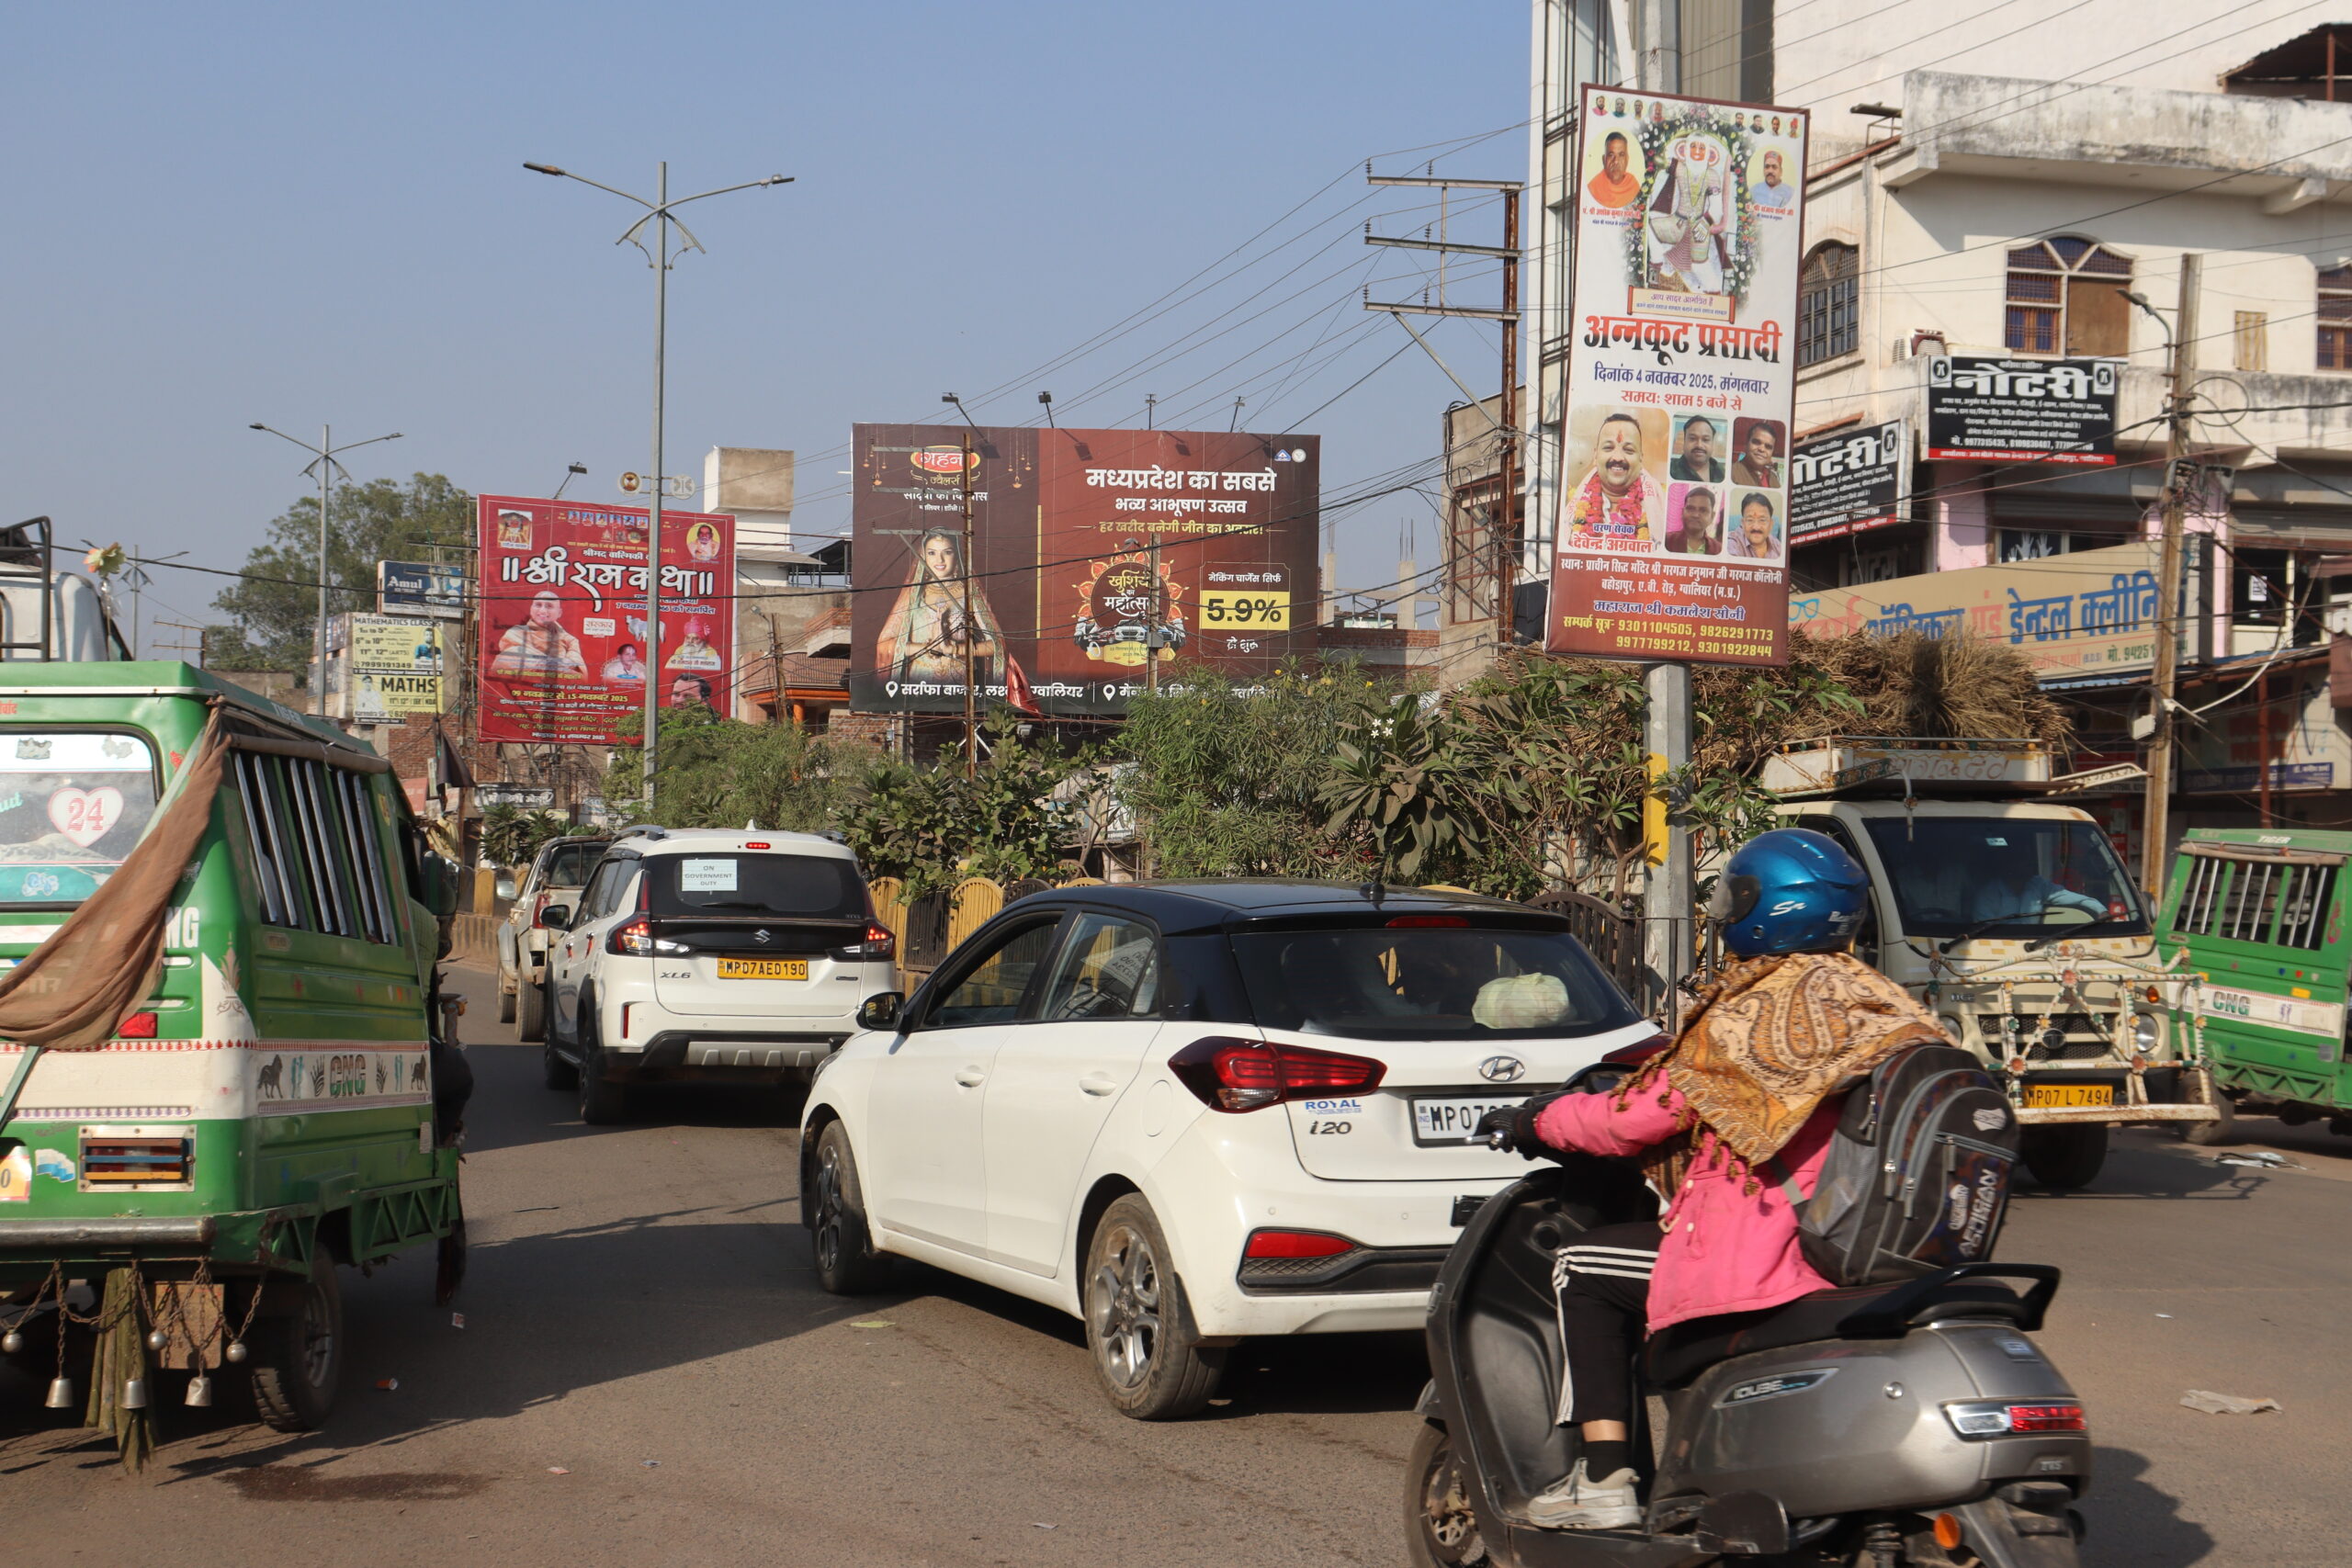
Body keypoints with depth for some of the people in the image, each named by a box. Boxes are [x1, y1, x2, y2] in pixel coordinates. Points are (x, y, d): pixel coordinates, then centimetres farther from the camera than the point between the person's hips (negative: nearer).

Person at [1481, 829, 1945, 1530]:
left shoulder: (1744, 1015, -11)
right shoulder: (1869, 1002, 11)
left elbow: (1644, 1115, -8)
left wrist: (1539, 1122, 7)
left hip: (1763, 1253, -8)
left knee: (1583, 1269, 7)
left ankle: (1604, 1478, -2)